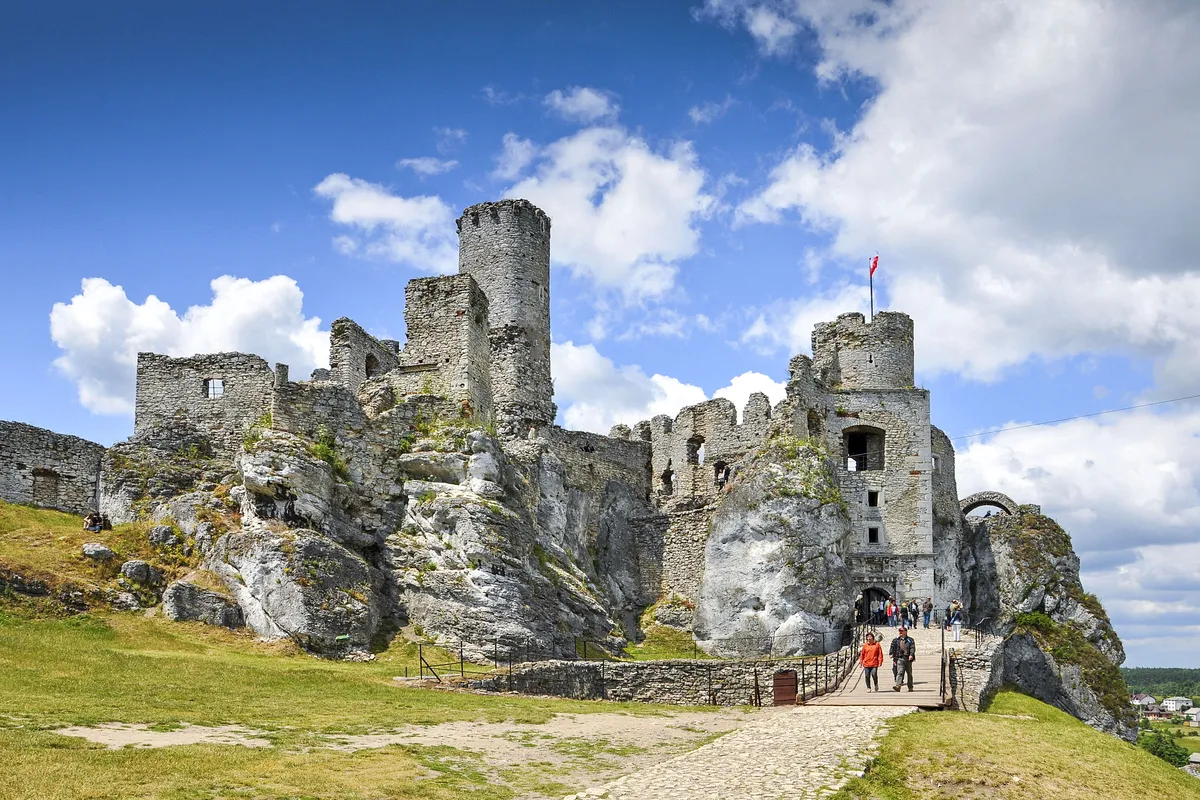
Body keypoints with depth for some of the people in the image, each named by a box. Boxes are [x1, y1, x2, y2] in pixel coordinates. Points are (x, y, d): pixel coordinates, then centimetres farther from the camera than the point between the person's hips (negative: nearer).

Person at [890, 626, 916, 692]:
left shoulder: (910, 640, 4)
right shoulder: (896, 640, 9)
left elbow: (912, 648, -5)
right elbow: (892, 647, 8)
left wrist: (911, 655, -20)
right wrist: (891, 653, -7)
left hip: (908, 659, 0)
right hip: (899, 658, 0)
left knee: (909, 673, 11)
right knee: (899, 672, -14)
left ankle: (910, 687, 22)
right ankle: (897, 686, -24)